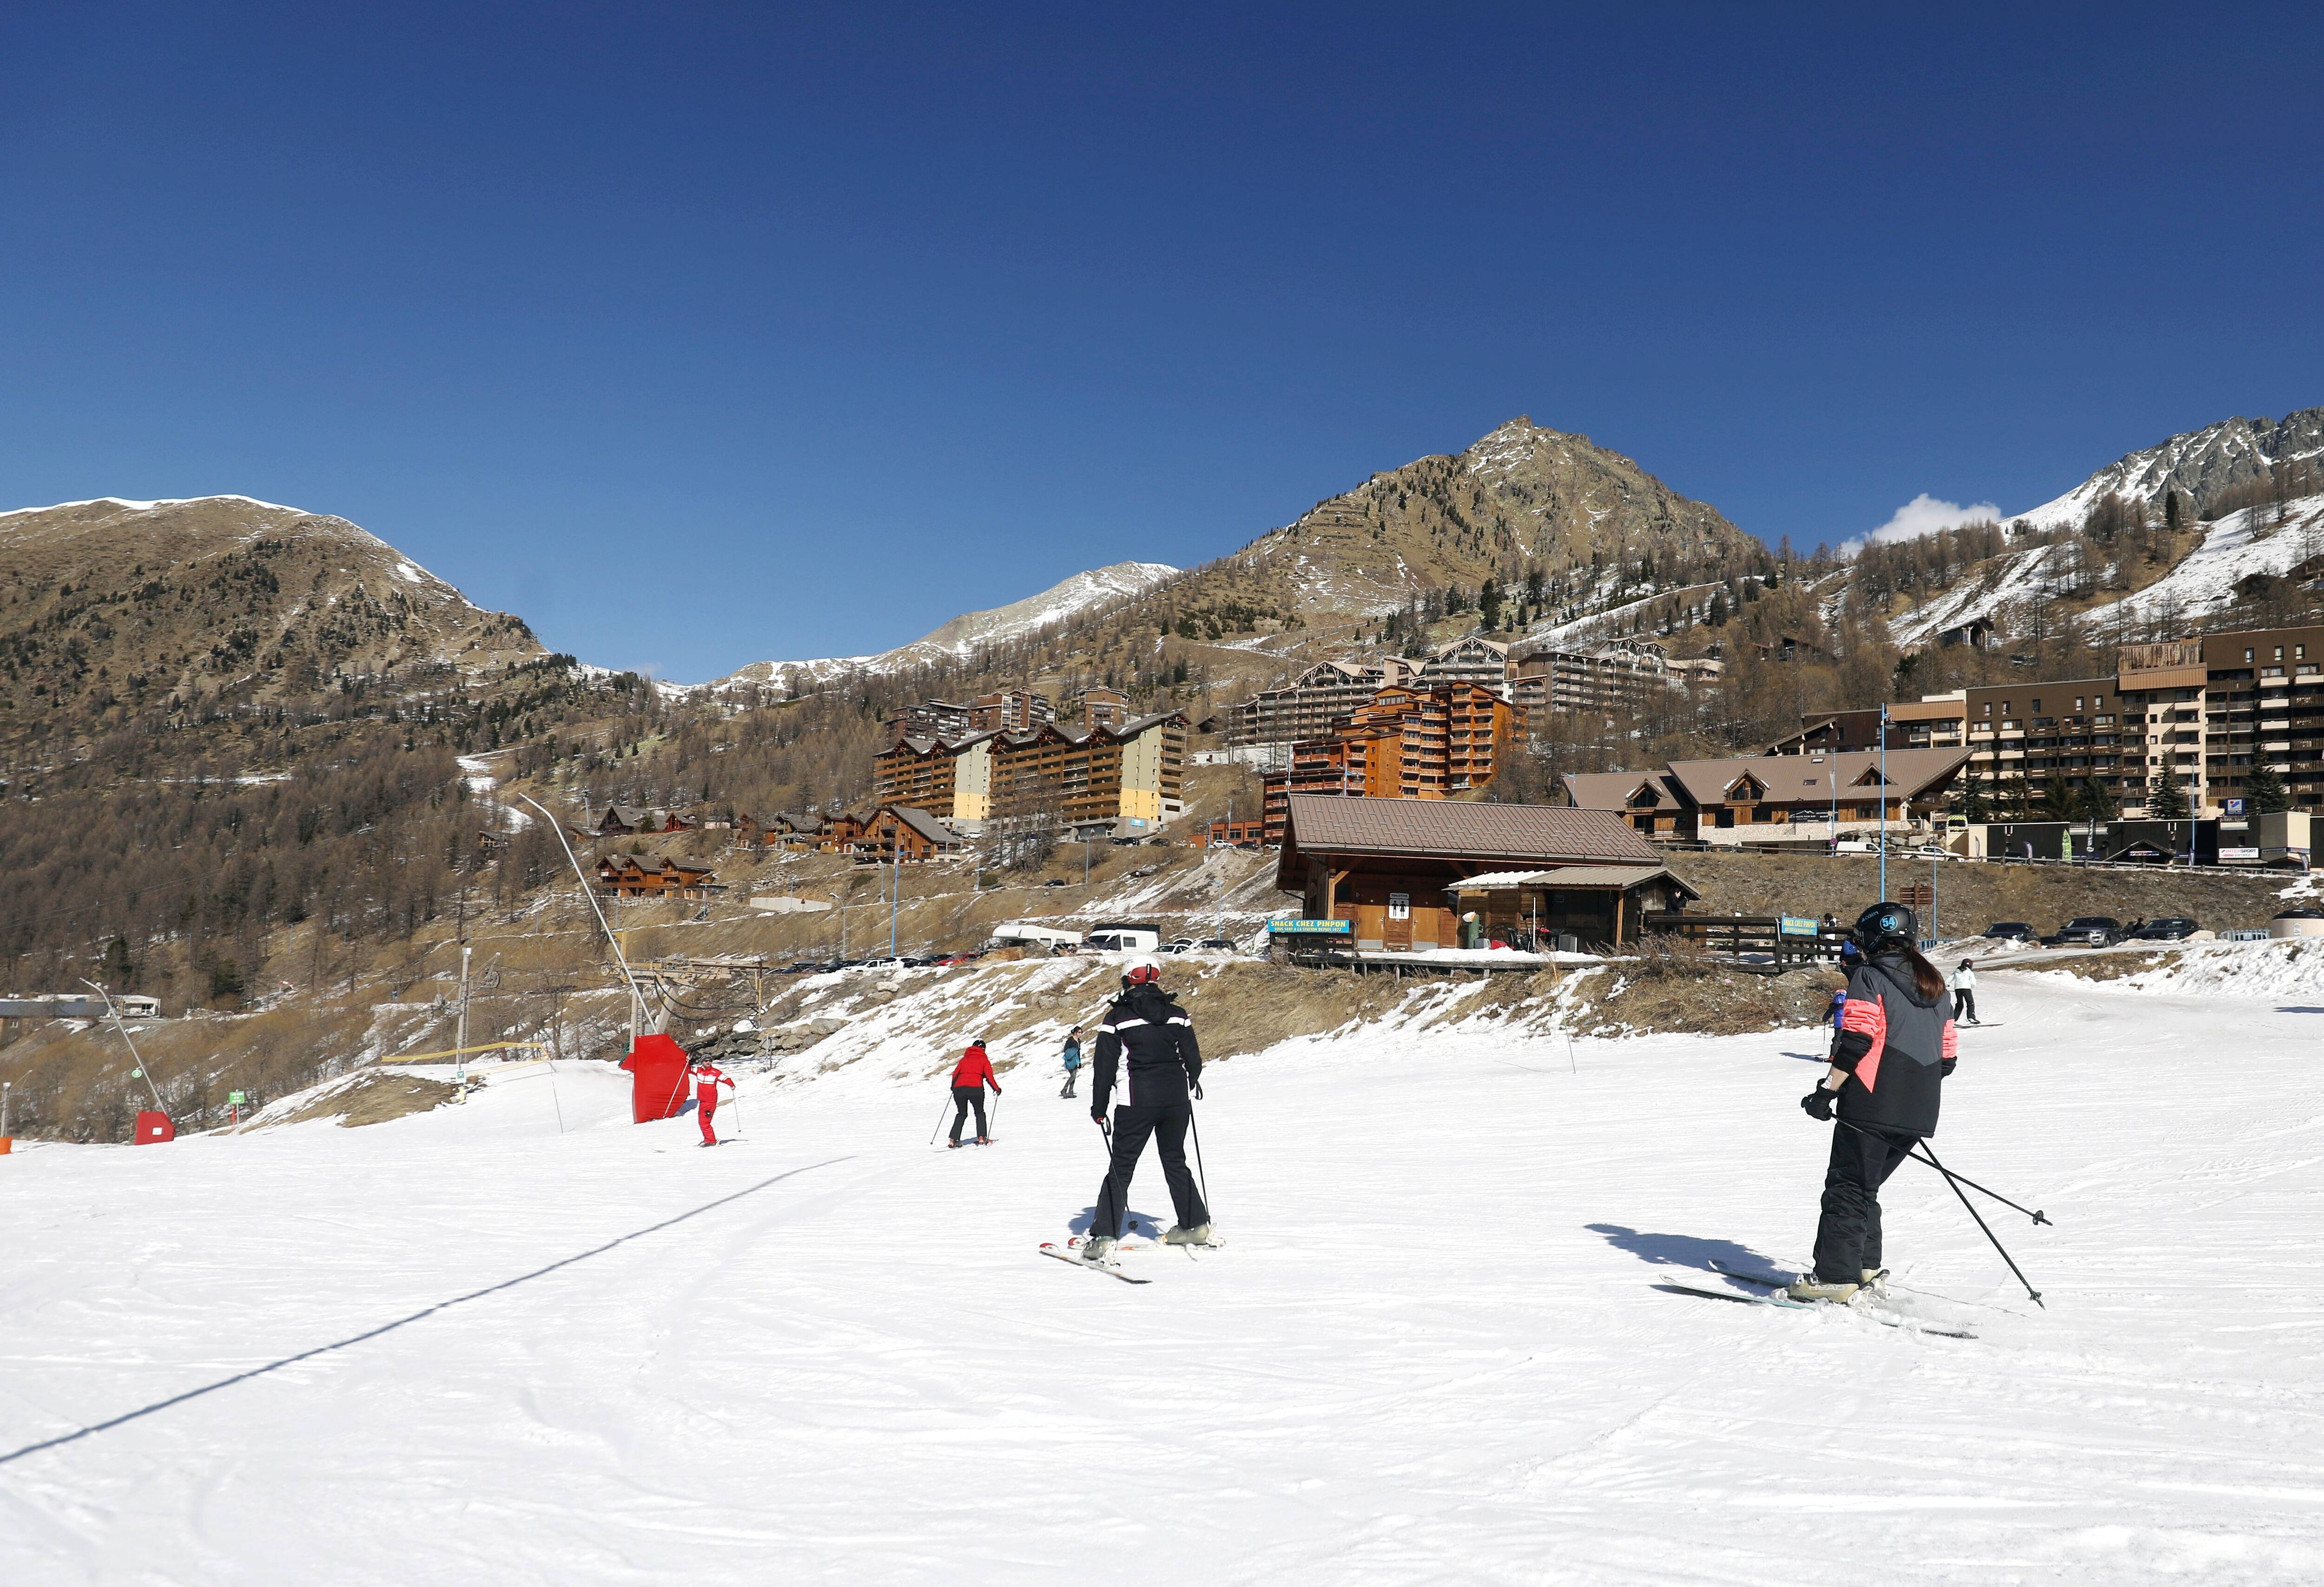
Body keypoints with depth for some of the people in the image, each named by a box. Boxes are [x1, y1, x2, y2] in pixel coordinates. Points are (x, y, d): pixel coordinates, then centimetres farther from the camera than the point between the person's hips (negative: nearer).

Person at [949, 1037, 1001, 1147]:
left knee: (961, 1114, 19)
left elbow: (955, 1074, 17)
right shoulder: (984, 1060, 12)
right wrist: (997, 1089, 12)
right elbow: (989, 1077, 2)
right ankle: (981, 1138, 6)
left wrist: (953, 1087, 33)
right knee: (980, 1113, 18)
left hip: (959, 1088, 3)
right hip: (976, 1089, -3)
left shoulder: (964, 1059, 21)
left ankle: (954, 1140, 8)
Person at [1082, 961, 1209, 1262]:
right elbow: (1194, 1059, 8)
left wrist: (1099, 1107, 4)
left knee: (1121, 1167, -1)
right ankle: (1195, 1226, 25)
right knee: (1175, 1162, 21)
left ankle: (1104, 1238, -9)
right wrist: (1191, 1085, 28)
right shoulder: (1177, 1014, 6)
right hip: (1177, 1098, 4)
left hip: (1137, 1102, -3)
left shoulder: (1117, 1017, -2)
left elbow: (1106, 1066, -3)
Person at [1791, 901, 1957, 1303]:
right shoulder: (1933, 985, 19)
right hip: (1920, 1116, 7)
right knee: (1864, 1187, 18)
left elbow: (1856, 1040, -15)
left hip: (1871, 1108, -7)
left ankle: (1835, 1277, -7)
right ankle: (1866, 1267, 18)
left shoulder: (1870, 976, -4)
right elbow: (1947, 1058, 19)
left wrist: (1828, 1091, -11)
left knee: (1847, 1188, -3)